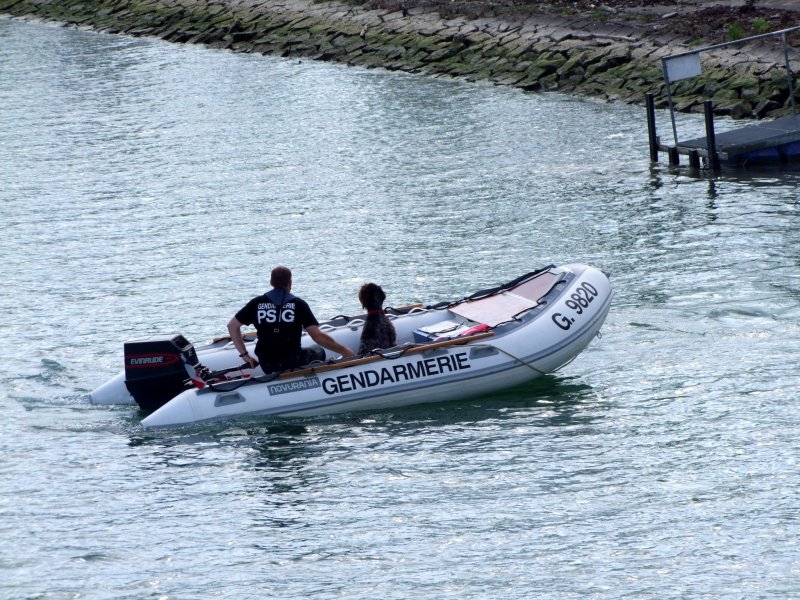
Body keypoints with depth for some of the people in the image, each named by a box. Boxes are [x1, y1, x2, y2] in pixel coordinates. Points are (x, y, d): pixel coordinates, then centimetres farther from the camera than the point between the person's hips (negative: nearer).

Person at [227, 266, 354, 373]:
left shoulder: (257, 303, 1)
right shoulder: (298, 304, -8)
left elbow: (232, 325, 5)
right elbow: (318, 336, -13)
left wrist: (244, 354, 9)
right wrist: (344, 351, -3)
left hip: (267, 366, 3)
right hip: (293, 362, -3)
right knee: (318, 353, 26)